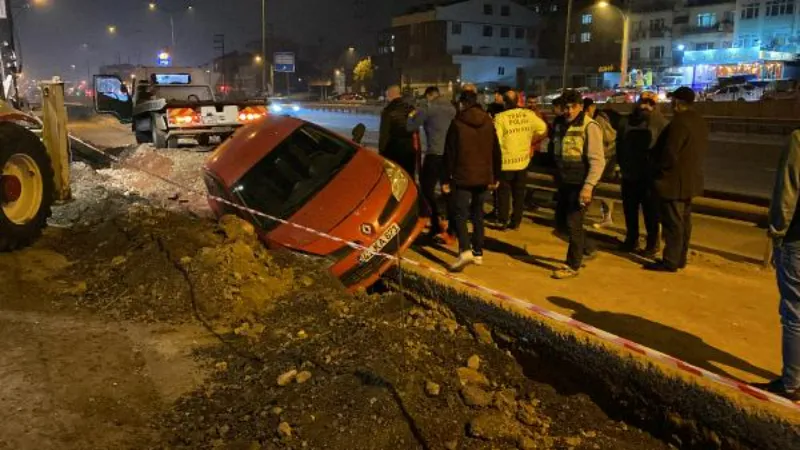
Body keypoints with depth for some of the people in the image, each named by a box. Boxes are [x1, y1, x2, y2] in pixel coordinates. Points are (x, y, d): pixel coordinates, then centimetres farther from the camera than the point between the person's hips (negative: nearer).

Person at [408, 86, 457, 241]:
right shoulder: (451, 108, 14)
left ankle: (437, 226, -8)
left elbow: (411, 126, -3)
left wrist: (412, 117, 17)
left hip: (435, 154, -6)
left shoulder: (428, 107, -4)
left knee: (427, 188, 2)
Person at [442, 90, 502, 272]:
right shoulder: (488, 122, 8)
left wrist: (445, 179, -2)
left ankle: (465, 250, -22)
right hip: (483, 177, 5)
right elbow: (496, 152, 11)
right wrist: (495, 176, 19)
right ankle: (478, 253, 18)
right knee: (478, 214, 15)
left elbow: (449, 154, -7)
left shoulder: (457, 123, -6)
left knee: (460, 214, -4)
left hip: (462, 176, -5)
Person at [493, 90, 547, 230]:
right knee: (519, 193, 14)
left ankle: (503, 222, 12)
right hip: (523, 160, 4)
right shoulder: (529, 114, -3)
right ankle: (516, 222, 20)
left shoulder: (500, 117, -16)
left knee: (504, 193, 10)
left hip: (505, 162, -4)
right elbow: (543, 128, 7)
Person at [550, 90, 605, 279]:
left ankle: (573, 266, 9)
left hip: (580, 185, -8)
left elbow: (598, 161, -18)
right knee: (563, 220, 14)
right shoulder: (563, 125, 10)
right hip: (565, 184, 8)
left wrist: (588, 186, -25)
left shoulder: (590, 127, -13)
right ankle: (588, 249, 35)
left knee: (573, 223, -4)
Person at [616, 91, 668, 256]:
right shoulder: (627, 122, 7)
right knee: (629, 210, 15)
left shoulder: (661, 124, -8)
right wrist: (621, 165, 6)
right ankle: (631, 239, 31)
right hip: (629, 175, 5)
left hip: (650, 177, -5)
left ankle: (653, 244, 16)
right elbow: (620, 146, 14)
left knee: (651, 212, 4)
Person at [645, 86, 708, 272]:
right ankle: (680, 258, 23)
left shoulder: (679, 122, -21)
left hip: (674, 181, -10)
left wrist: (656, 165, -5)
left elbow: (669, 154, -22)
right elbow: (699, 152, 16)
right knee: (683, 221, 15)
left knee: (672, 223, -5)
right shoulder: (700, 122, 12)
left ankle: (670, 261, 0)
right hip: (690, 180, 10)